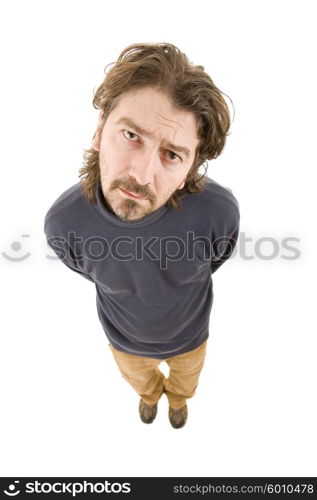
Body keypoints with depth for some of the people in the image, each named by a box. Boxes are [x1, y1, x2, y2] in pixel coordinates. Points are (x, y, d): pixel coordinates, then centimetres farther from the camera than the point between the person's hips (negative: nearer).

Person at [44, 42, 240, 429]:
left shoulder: (219, 210, -40)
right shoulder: (64, 222, -36)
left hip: (189, 333, 0)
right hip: (125, 338, 1)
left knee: (186, 379, 35)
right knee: (139, 380, 35)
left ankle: (178, 398, 73)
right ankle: (151, 393, 74)